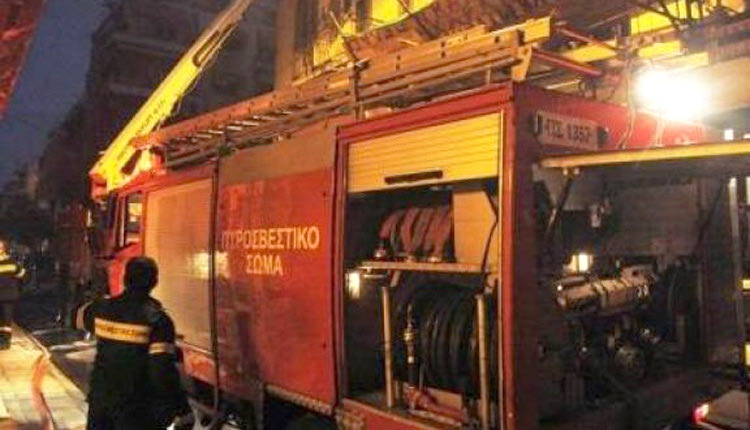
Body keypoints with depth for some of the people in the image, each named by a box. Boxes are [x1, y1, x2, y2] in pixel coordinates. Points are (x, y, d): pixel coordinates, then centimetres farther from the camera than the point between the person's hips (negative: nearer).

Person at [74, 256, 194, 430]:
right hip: (135, 409, -5)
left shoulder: (103, 308, -2)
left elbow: (79, 316, 23)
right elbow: (164, 371, -24)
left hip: (100, 398, 6)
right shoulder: (156, 319, -18)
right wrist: (183, 414, -21)